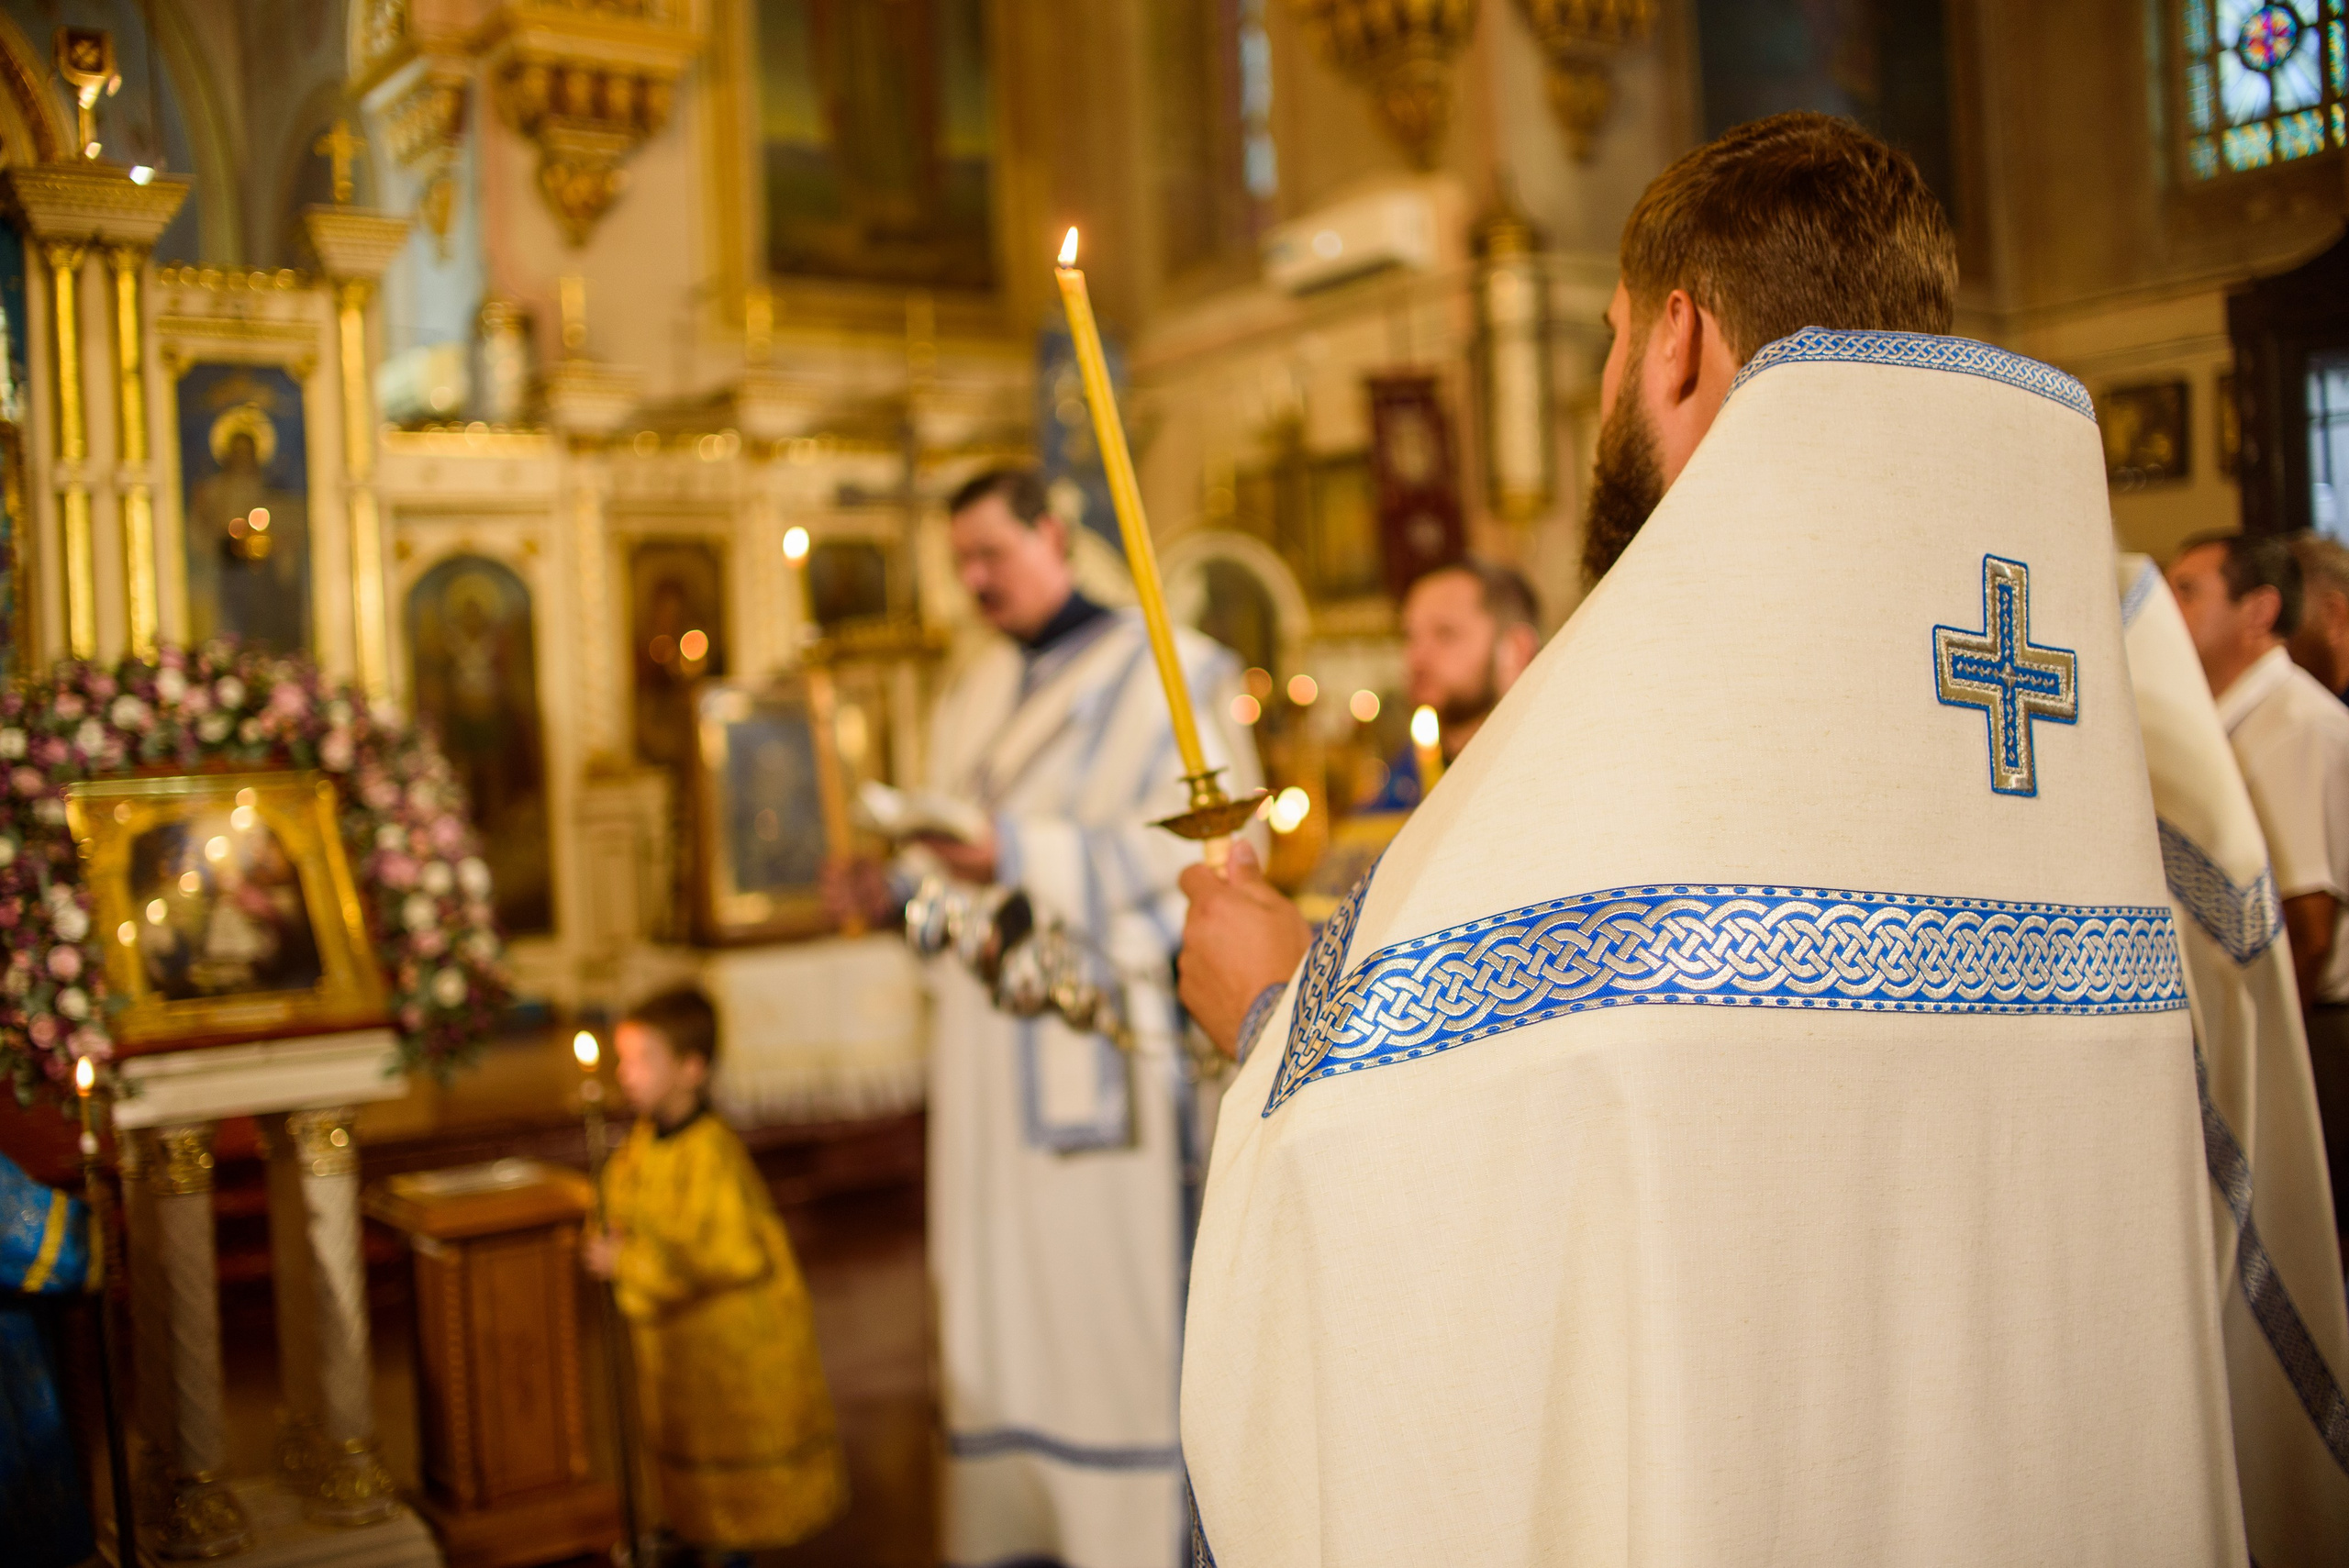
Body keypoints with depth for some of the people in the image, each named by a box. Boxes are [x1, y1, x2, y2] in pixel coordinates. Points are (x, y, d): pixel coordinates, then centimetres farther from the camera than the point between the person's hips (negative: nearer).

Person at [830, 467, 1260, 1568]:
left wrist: (1021, 856, -20)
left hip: (1105, 1051, -6)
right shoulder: (971, 699, 18)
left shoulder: (1162, 671, -3)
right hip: (990, 1053, 7)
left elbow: (1200, 844, -14)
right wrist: (897, 889, -2)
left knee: (1116, 1301, -4)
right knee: (998, 1303, 8)